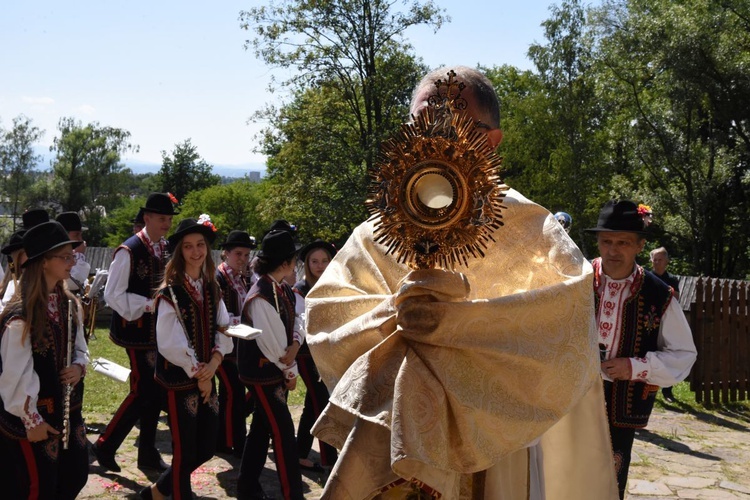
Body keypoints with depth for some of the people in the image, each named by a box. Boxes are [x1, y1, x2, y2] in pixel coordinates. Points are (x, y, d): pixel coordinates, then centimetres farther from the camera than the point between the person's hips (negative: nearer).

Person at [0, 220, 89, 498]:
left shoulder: (69, 304, 4)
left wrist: (79, 367, -8)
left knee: (75, 476, 16)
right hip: (33, 417, -7)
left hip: (67, 409, 8)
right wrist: (31, 420, -17)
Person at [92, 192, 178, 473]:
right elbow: (113, 295, -16)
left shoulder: (165, 249, 6)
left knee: (156, 390, 11)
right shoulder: (129, 251, -16)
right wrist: (148, 304, -20)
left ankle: (148, 453, 23)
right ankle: (105, 446, 11)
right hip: (136, 330, -7)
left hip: (158, 330, 7)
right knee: (142, 391, -7)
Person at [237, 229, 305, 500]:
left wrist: (296, 343, -15)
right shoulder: (260, 297, -24)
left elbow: (296, 320, 7)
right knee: (283, 432, -2)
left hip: (277, 369, 9)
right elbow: (270, 342, -21)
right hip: (262, 372, -9)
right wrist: (290, 372, -9)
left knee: (262, 427, 17)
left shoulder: (284, 290, 3)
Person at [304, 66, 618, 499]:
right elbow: (323, 312, -6)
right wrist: (397, 311, -24)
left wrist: (455, 322, -30)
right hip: (391, 447, 2)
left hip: (495, 449, -2)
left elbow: (572, 303, -22)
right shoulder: (379, 233, 4)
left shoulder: (528, 228, -5)